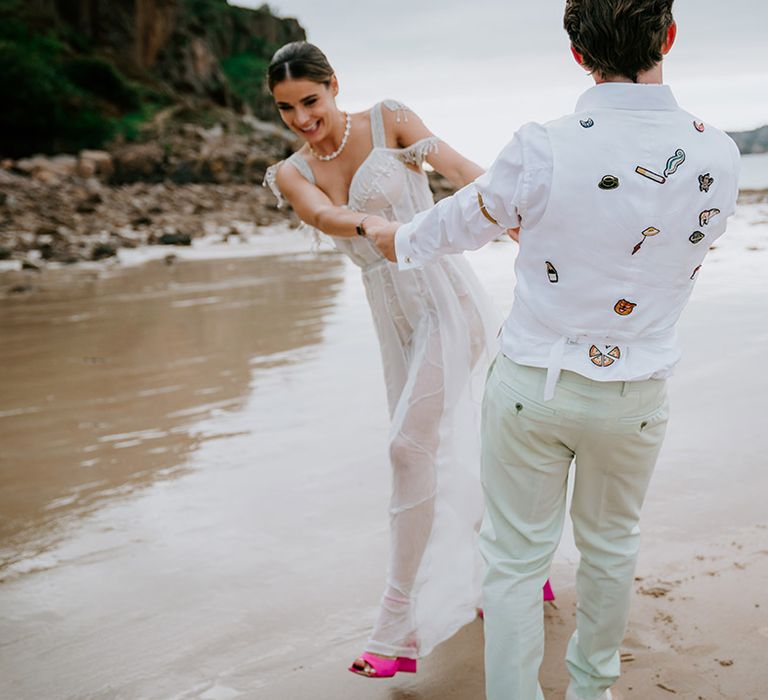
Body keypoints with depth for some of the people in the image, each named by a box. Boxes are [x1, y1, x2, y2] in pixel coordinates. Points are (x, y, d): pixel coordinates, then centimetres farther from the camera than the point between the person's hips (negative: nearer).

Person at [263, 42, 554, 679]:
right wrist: (371, 225, -38)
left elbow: (461, 169, -14)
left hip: (447, 299, -6)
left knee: (412, 449, -11)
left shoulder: (389, 120, -2)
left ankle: (403, 630, -1)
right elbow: (324, 215, -15)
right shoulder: (291, 173, 7)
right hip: (395, 319, 6)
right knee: (447, 454, 13)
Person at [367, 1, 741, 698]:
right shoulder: (717, 156, -12)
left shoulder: (543, 149, -21)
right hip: (634, 395, 3)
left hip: (532, 385, -3)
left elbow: (465, 220, -3)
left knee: (516, 559, 12)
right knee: (610, 542, 24)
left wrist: (399, 240, 20)